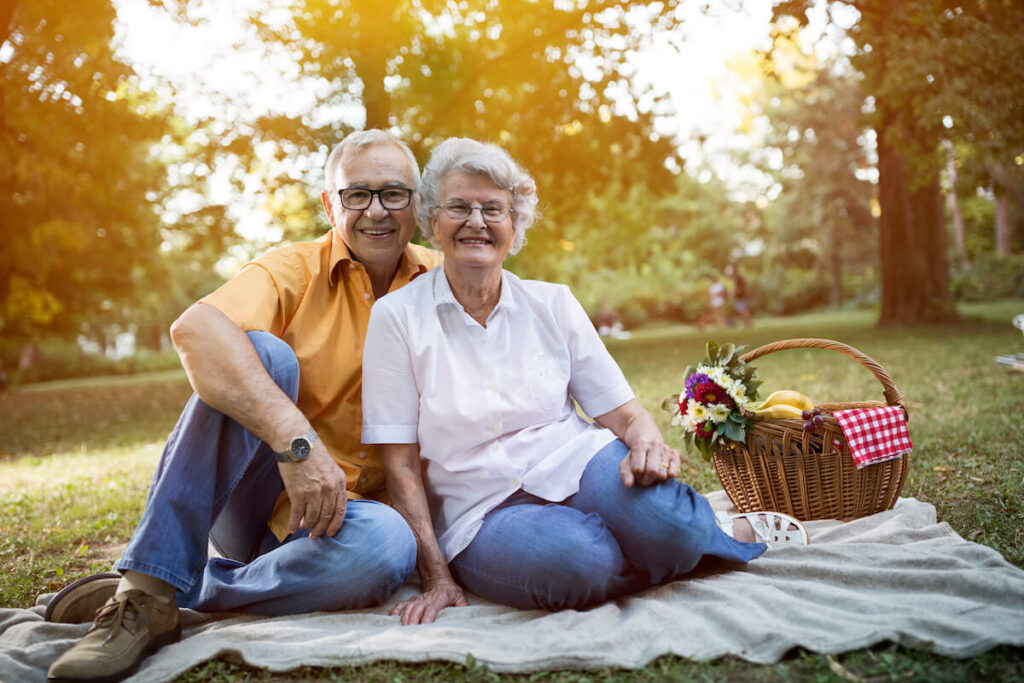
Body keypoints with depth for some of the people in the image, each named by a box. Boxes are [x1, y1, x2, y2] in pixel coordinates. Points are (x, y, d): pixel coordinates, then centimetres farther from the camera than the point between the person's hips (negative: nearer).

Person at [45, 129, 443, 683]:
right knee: (259, 352, -27)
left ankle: (192, 594, -14)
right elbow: (194, 329, -27)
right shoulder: (294, 271, -7)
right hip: (253, 505, -1)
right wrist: (297, 440, -40)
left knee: (387, 544, -34)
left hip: (341, 513, 1)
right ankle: (146, 596, -26)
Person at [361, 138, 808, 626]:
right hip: (484, 512, -1)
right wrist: (437, 577, -11)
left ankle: (742, 531, 1)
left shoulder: (553, 305, 6)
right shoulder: (396, 317, -1)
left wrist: (649, 443, -20)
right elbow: (402, 465, -3)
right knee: (572, 562, -36)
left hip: (574, 466, 2)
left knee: (659, 515, -33)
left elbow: (625, 413, 4)